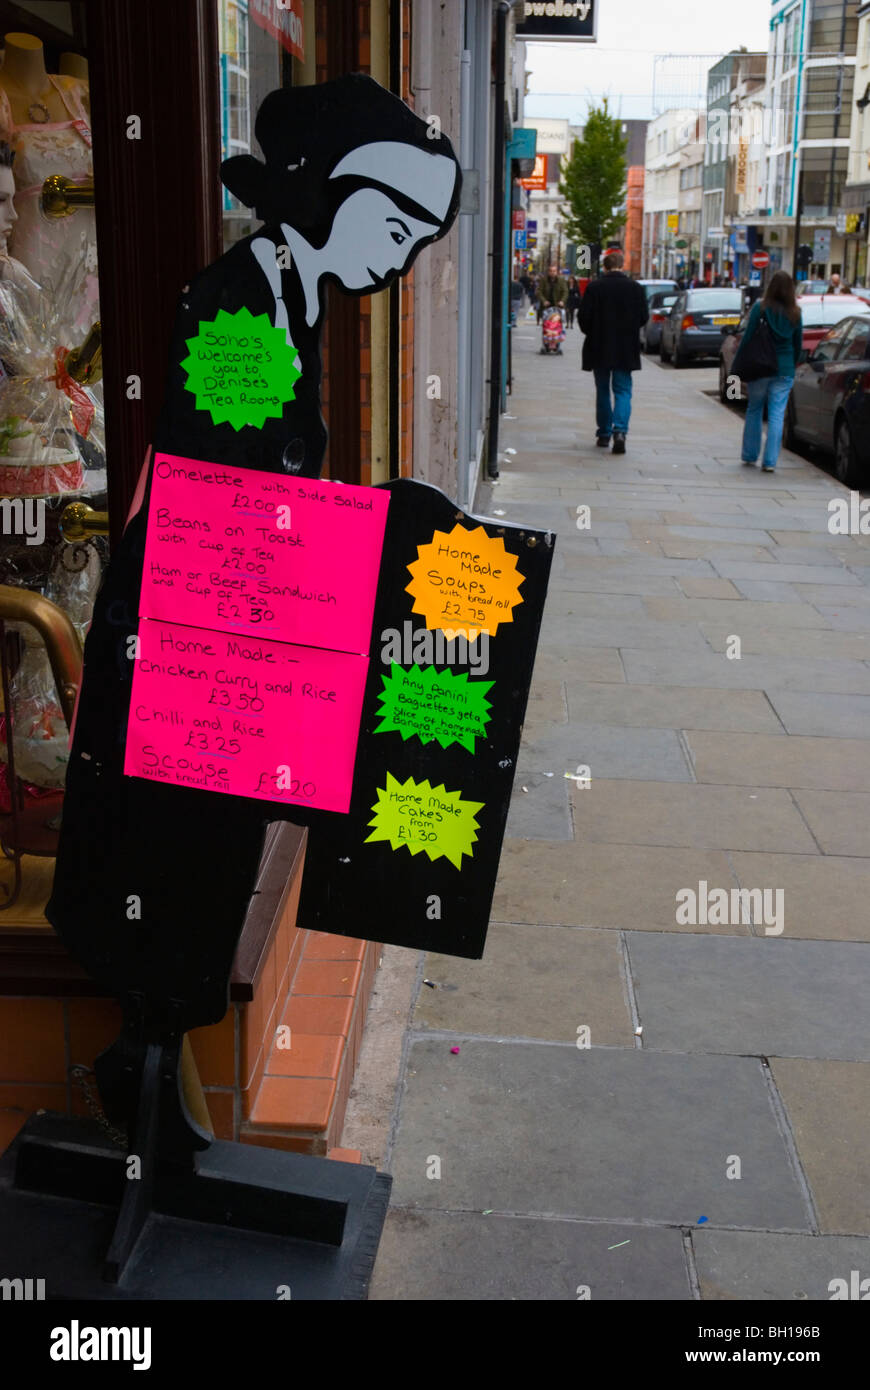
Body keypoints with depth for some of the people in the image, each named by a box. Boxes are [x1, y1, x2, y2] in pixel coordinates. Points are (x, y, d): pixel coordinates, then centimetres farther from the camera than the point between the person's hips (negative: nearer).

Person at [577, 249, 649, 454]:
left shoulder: (594, 287, -7)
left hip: (599, 348, 0)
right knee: (623, 391, 3)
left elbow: (583, 316, -7)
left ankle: (604, 434, 16)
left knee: (602, 391, 12)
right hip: (626, 350, 0)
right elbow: (644, 316, 1)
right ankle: (619, 430, -18)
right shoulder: (636, 288, -3)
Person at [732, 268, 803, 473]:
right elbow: (798, 344, 9)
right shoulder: (795, 313, 1)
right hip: (785, 370, 1)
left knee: (754, 410, 15)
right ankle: (769, 461, -2)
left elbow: (747, 338, -8)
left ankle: (749, 455, 20)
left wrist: (736, 367, -2)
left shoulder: (760, 308, -8)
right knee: (777, 414, 2)